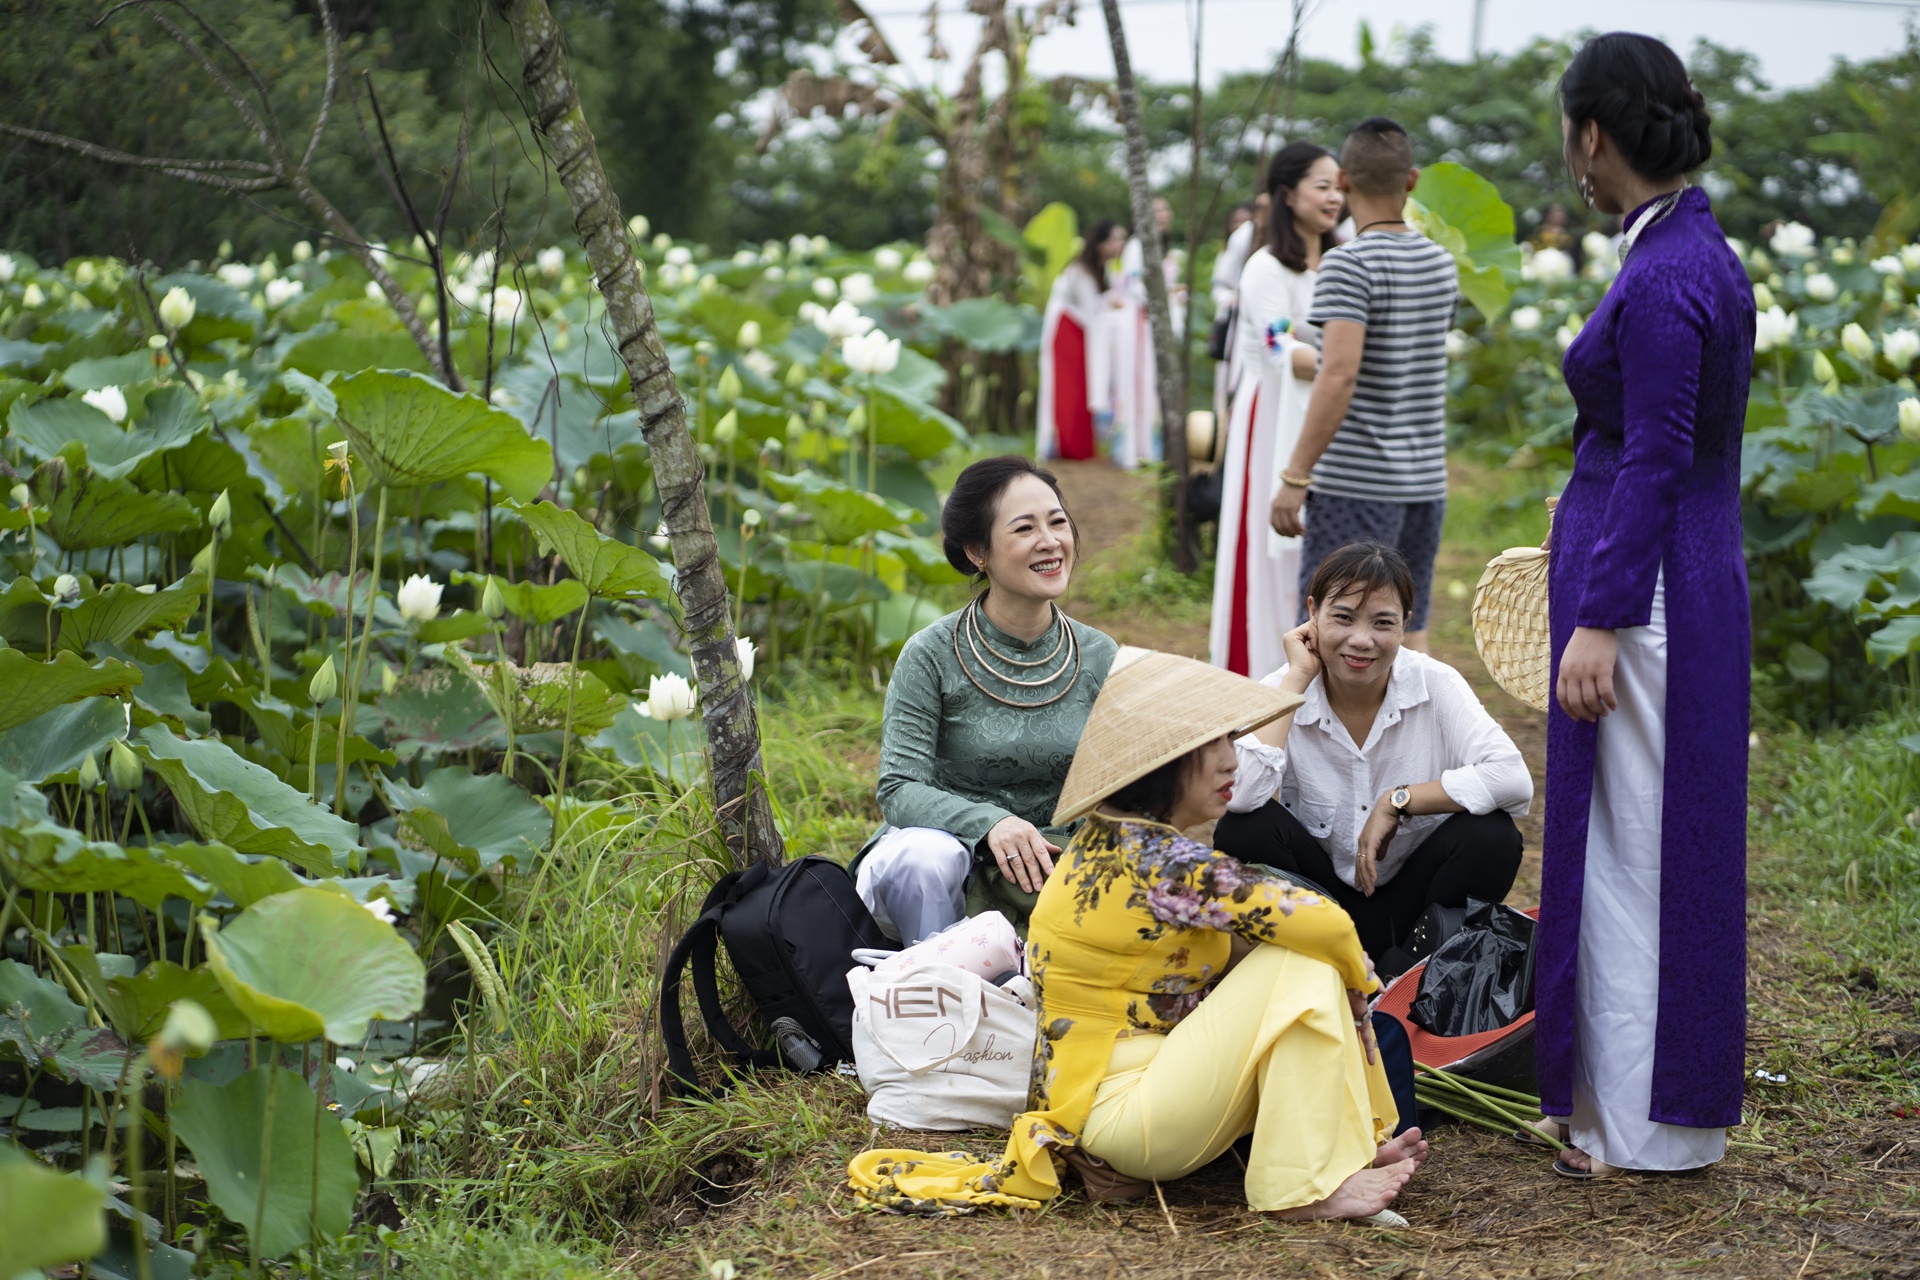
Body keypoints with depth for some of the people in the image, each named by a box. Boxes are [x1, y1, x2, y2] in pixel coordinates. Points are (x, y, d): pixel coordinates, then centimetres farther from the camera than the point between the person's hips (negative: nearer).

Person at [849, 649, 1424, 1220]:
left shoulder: (1112, 844, 10)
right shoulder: (1155, 859, -20)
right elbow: (1319, 923, -24)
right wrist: (1356, 975, -2)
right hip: (1118, 1114, -10)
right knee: (1302, 963, -17)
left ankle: (1355, 1145, 2)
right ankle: (1307, 1187, -16)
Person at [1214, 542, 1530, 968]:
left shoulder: (1435, 685, -13)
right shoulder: (1283, 693, -13)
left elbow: (1514, 780, -27)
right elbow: (1239, 794, -33)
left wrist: (1398, 802, -25)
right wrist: (1296, 677, -24)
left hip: (1413, 901, 0)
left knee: (1490, 836, -27)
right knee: (1242, 829, -26)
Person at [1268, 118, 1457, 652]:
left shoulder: (1348, 263, -12)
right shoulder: (1441, 263, 10)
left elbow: (1340, 374, -22)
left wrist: (1295, 477, -20)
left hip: (1355, 484, -7)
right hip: (1425, 480, 7)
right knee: (1409, 636, 12)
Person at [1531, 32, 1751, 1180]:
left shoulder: (1664, 280, -19)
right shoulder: (1703, 252, 11)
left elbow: (1654, 466, -21)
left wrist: (1599, 623, -19)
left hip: (1644, 588, -10)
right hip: (1694, 579, 10)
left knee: (1634, 849, -1)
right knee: (1653, 845, 17)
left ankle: (1637, 1127, 8)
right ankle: (1656, 1103, 28)